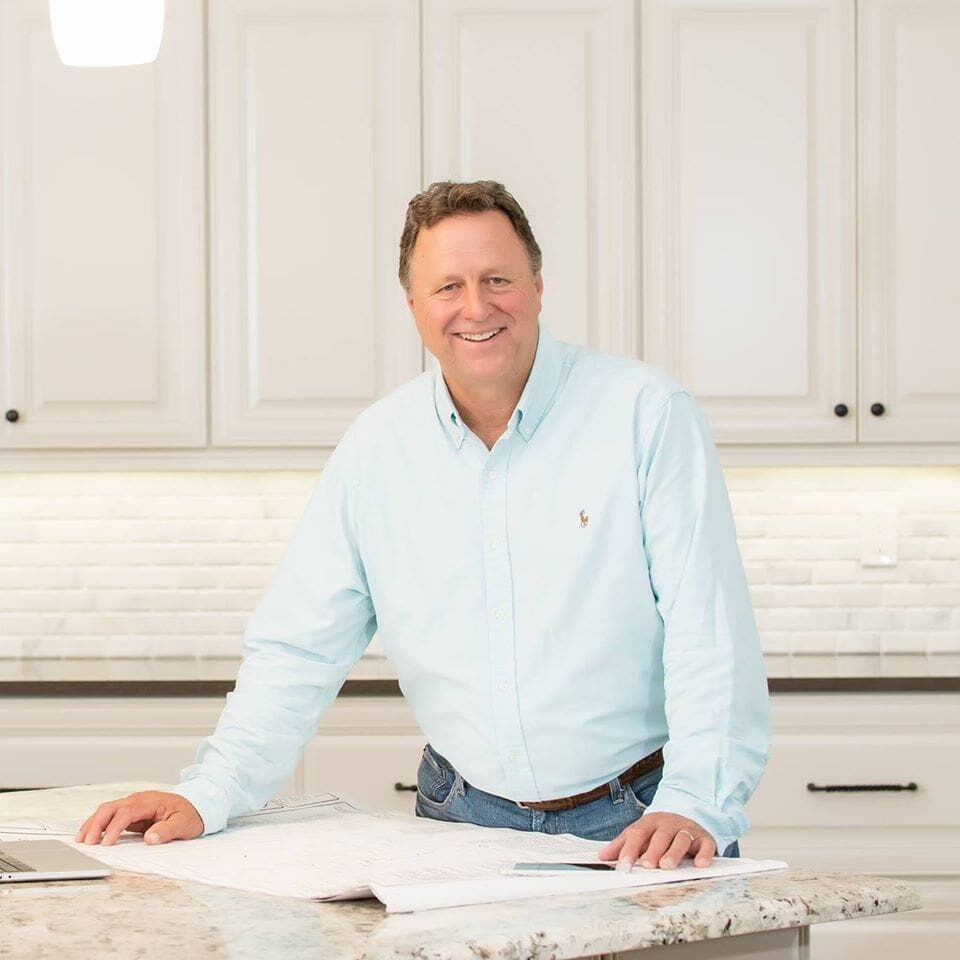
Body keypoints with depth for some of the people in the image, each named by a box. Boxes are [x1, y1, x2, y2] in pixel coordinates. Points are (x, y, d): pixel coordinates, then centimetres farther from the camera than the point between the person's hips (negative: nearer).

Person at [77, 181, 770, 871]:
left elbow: (708, 631, -10)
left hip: (632, 824, -3)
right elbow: (297, 652, 8)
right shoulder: (377, 446, 5)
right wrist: (208, 796, -3)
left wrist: (696, 805, -22)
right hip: (465, 822, 3)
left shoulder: (647, 414, -5)